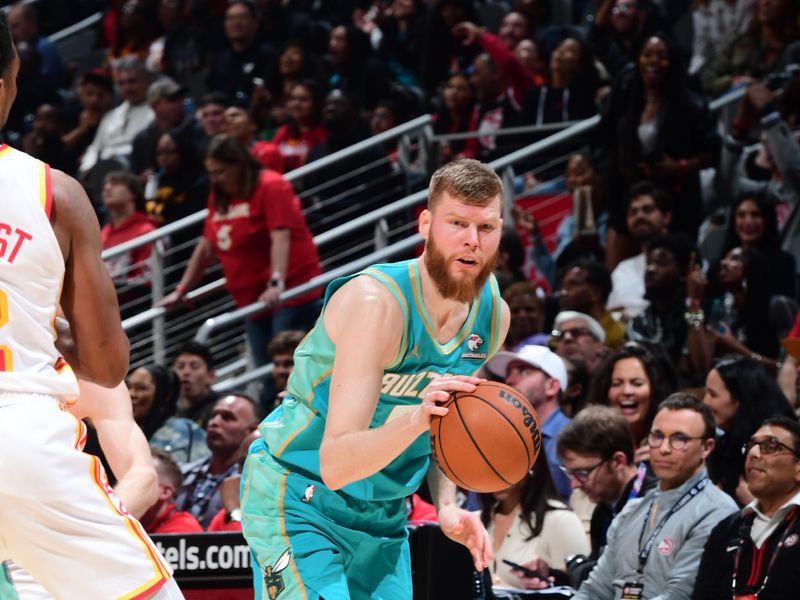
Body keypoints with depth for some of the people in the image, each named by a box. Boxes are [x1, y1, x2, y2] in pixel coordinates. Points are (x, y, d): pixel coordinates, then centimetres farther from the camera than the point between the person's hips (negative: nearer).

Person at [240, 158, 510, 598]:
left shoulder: (493, 315, -3)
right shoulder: (375, 303, -27)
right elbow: (335, 465, -33)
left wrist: (446, 506, -3)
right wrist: (417, 420, -49)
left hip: (382, 512, 7)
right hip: (299, 499, -7)